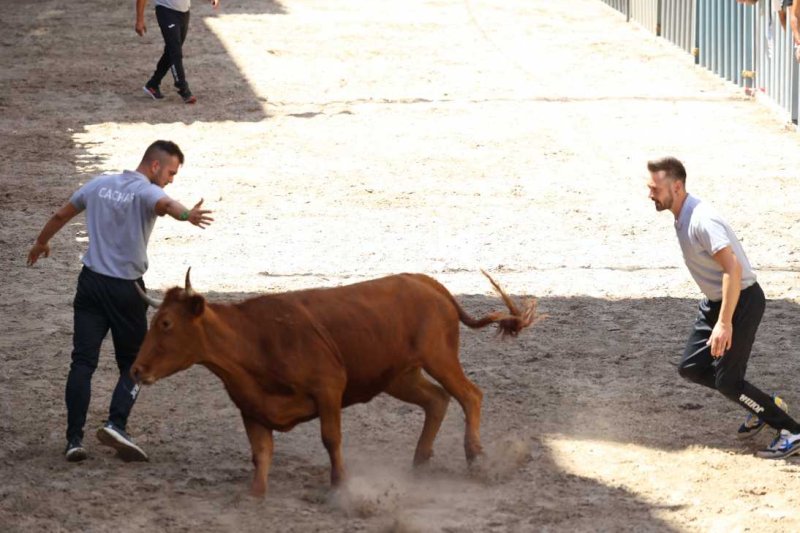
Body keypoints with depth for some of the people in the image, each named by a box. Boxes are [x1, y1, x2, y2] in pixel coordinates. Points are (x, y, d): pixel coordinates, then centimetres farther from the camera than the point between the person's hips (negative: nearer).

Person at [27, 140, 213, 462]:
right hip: (126, 289, -5)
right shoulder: (146, 192, -10)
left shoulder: (99, 185, 10)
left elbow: (60, 215, 24)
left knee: (83, 361, 1)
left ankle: (74, 439, -7)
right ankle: (116, 424, -14)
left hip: (91, 282, 5)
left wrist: (41, 243, 43)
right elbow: (165, 204, -36)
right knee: (133, 363, 8)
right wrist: (187, 215, -58)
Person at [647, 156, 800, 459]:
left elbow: (733, 269, -32)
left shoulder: (701, 221, -26)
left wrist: (725, 322, -33)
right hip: (715, 300, 10)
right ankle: (762, 408, 20)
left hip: (742, 301, -10)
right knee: (691, 368, 10)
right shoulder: (682, 217, 5)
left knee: (726, 381, -9)